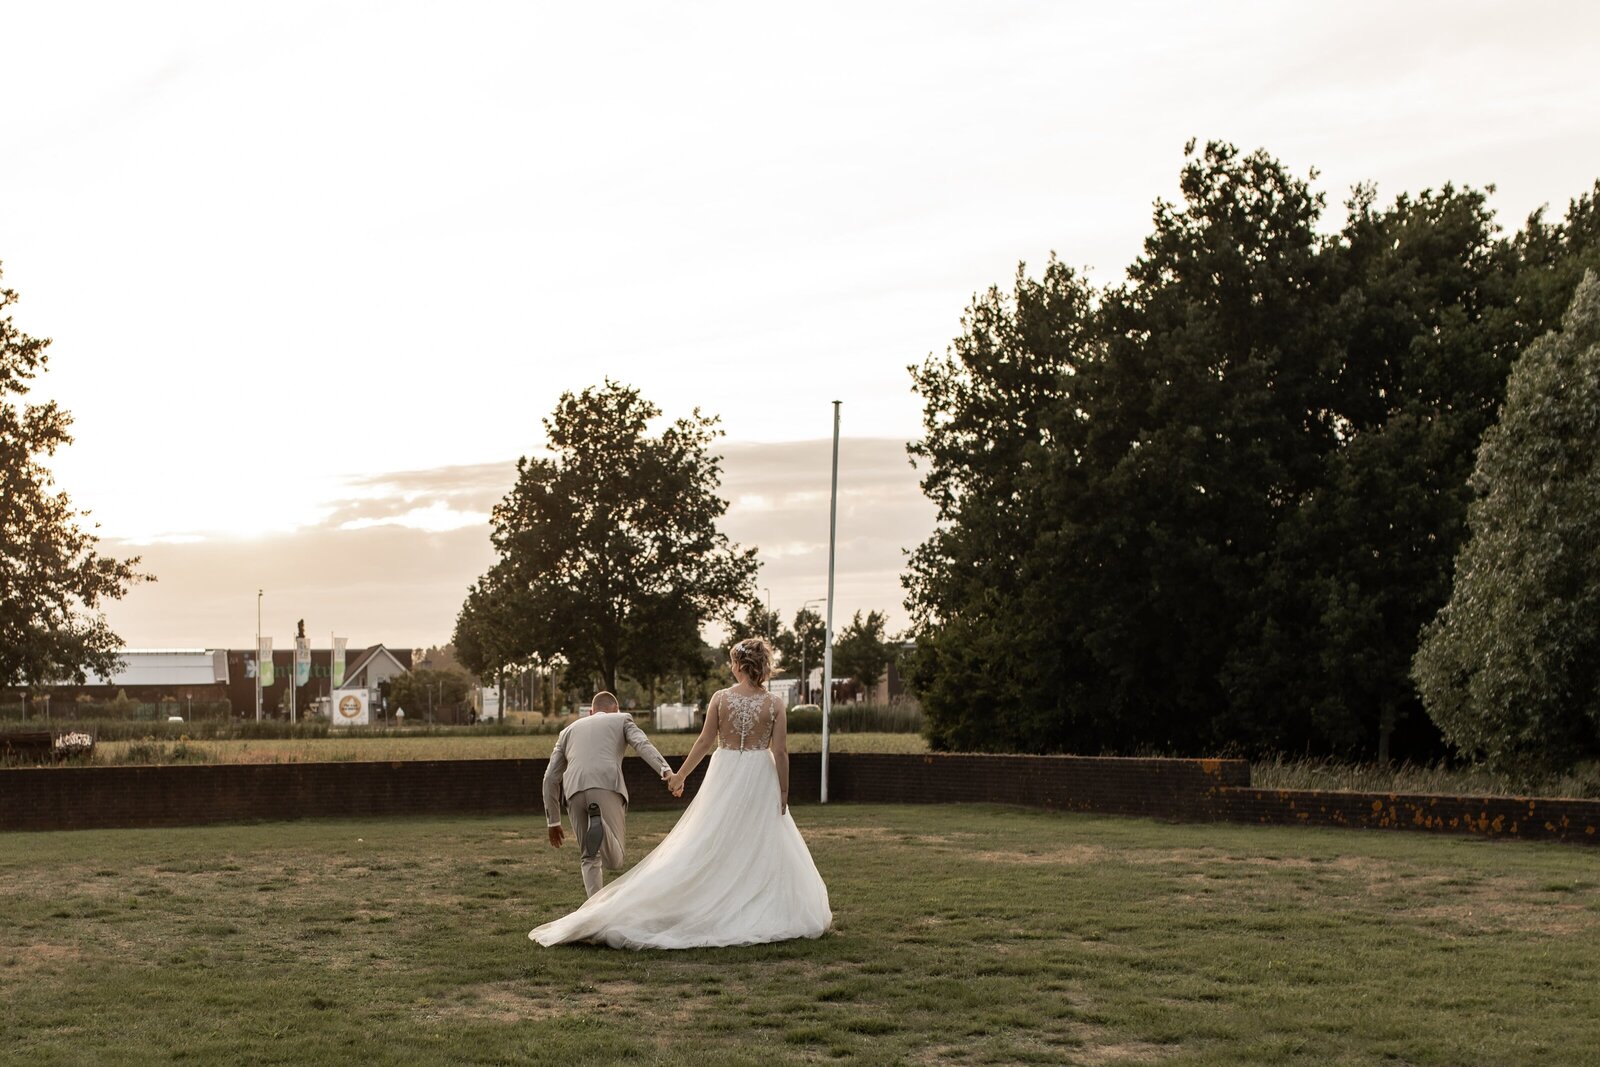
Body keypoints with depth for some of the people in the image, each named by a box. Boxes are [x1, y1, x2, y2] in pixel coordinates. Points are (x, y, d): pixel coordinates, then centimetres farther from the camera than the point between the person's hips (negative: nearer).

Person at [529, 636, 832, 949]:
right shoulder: (774, 704, -7)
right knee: (761, 849, 10)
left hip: (725, 776, 1)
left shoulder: (720, 699, -6)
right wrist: (783, 793, -2)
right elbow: (780, 752, -9)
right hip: (760, 780, 0)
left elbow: (705, 741, -3)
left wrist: (681, 775, 8)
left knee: (708, 847, 8)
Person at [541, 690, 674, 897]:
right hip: (607, 787, -3)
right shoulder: (622, 720, 26)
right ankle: (599, 826, -33)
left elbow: (551, 778, 29)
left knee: (589, 859, 19)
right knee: (614, 861, -2)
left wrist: (553, 822, 33)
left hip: (575, 791, 3)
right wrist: (665, 771, -13)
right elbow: (643, 745, 4)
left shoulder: (569, 731, 35)